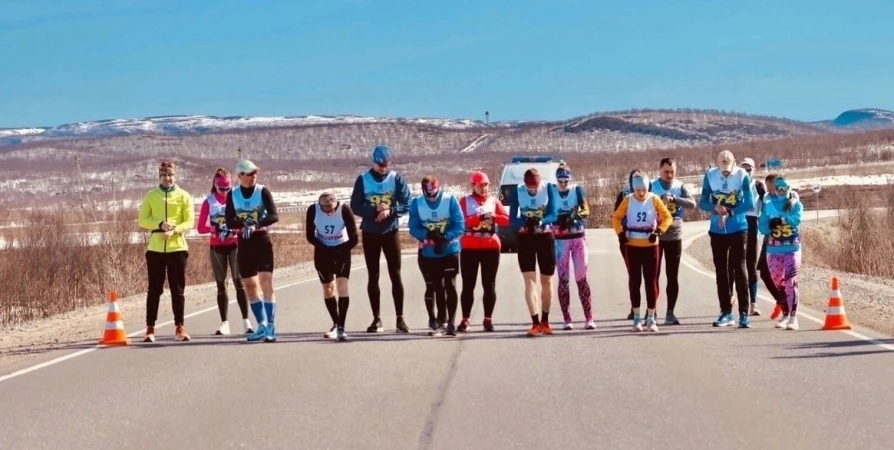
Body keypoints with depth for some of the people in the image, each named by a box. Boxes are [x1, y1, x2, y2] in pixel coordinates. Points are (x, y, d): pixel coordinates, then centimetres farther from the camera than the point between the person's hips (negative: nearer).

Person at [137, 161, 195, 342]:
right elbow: (142, 220, 1)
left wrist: (174, 230, -19)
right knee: (154, 290, 3)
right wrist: (160, 225, -16)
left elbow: (190, 222, -2)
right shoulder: (151, 196, 5)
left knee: (178, 289, 3)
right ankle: (150, 328, 7)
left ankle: (179, 327, 8)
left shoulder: (184, 196, 3)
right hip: (155, 248, 1)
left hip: (177, 247, -1)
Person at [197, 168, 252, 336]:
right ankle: (224, 323, 8)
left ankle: (246, 322, -8)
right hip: (216, 247, 2)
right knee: (221, 284, 5)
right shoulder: (209, 202, 2)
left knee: (239, 282, -8)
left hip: (235, 245, -2)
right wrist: (213, 229, -19)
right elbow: (201, 227, 0)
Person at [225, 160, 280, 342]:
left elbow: (274, 216, -13)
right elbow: (229, 222, -2)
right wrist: (244, 224, -22)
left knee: (266, 283, -12)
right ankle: (262, 326, 21)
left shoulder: (262, 191, -4)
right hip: (244, 243, 4)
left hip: (262, 240, -4)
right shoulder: (232, 195, 4)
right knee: (249, 286, 8)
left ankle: (271, 328, -12)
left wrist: (256, 225, -28)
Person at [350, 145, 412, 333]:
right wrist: (374, 210, -19)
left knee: (395, 275, -2)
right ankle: (376, 319, 9)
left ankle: (400, 318, 0)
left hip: (390, 232, -1)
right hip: (370, 233, 1)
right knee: (373, 276, 4)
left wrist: (390, 211, -22)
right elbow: (355, 207, -3)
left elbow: (406, 204, -5)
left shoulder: (396, 179, -1)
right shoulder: (363, 180, 0)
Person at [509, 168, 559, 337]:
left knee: (546, 281, 9)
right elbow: (512, 218, -9)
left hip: (546, 237, 1)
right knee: (530, 280, -10)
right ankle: (536, 323, -14)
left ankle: (545, 321, 23)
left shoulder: (549, 188, -11)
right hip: (525, 239, 0)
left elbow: (553, 215, -16)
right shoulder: (517, 191, -9)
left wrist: (540, 222, -37)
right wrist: (525, 223, -31)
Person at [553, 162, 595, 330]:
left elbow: (586, 210, -9)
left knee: (581, 279, -2)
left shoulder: (577, 190, 2)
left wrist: (577, 215, -30)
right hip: (560, 240, 0)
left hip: (578, 238, 0)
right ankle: (567, 319, 2)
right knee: (563, 279, -1)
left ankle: (589, 318, -3)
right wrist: (558, 220, -22)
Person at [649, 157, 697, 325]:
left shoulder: (680, 186, 1)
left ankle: (670, 312, 10)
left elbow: (692, 204, -13)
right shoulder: (652, 186, -2)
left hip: (674, 236, 2)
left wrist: (673, 199, -26)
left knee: (673, 276, 4)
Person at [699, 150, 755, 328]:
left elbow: (749, 203, -11)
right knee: (721, 271, 8)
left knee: (739, 270, -5)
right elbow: (703, 202, 0)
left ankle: (744, 314, -4)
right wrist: (715, 208, -21)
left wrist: (729, 213, -21)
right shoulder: (710, 175, -5)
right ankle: (726, 312, 16)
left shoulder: (742, 176, -11)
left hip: (738, 229, -3)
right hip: (717, 231, 3)